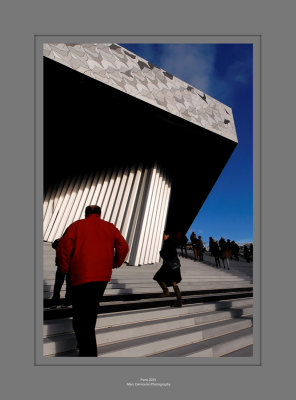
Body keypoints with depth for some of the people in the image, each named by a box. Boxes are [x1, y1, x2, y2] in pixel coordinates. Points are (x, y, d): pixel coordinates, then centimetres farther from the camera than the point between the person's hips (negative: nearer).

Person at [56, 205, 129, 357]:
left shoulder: (76, 225, 3)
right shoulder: (110, 227, 8)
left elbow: (63, 248, -5)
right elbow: (123, 247, 0)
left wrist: (65, 270, 8)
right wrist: (114, 264, 12)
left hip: (81, 277, -4)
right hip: (103, 277, 4)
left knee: (81, 318, 6)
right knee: (91, 312, 25)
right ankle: (86, 346, 43)